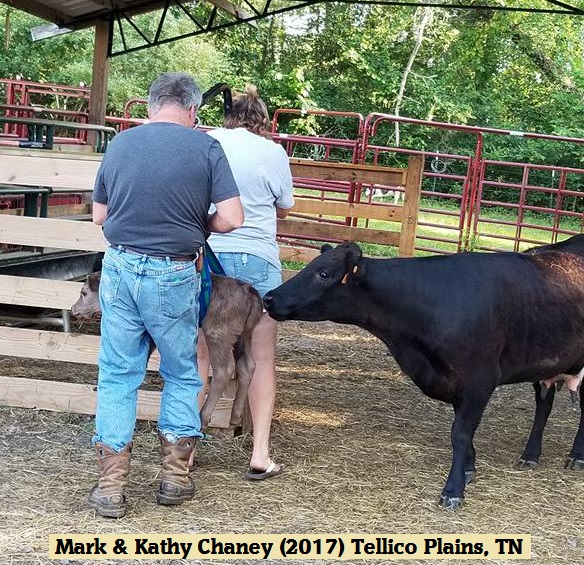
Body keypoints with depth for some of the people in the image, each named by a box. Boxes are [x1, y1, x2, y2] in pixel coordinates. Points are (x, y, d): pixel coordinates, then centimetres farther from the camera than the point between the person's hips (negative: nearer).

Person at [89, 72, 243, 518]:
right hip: (173, 275, -2)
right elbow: (231, 219, -11)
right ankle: (176, 476, 21)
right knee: (182, 374, 15)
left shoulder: (120, 144, 4)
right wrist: (199, 226, 8)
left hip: (120, 268, 2)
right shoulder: (205, 147, -6)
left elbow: (99, 215, 10)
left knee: (118, 376, 10)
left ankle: (111, 485, 10)